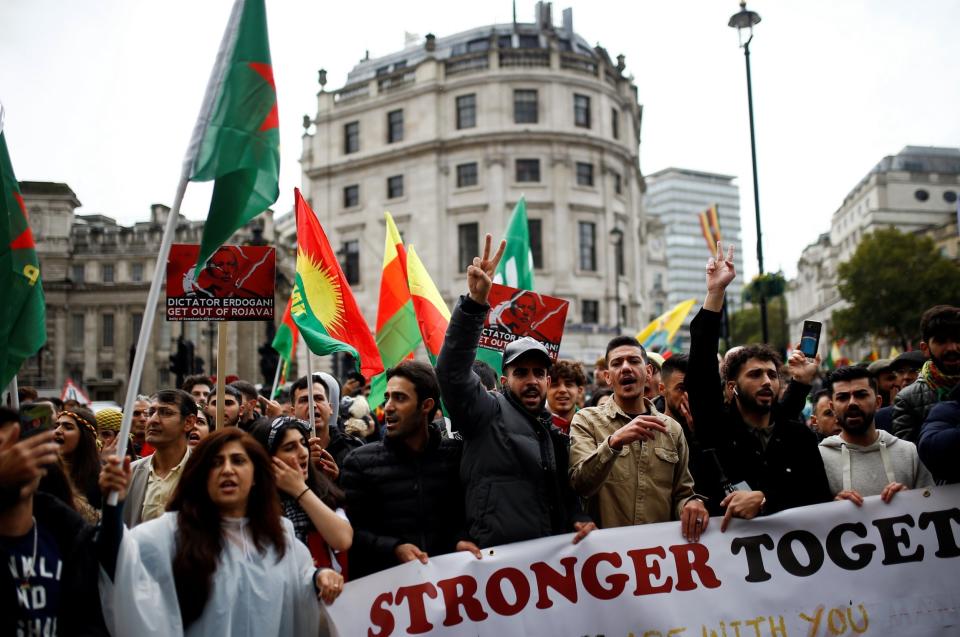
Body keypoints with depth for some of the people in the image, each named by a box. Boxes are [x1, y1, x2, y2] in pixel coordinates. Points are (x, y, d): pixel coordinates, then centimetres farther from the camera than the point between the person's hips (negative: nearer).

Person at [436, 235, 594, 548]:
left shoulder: (555, 432, 17)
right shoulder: (488, 412, -2)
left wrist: (582, 521, 2)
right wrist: (476, 302, -28)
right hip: (496, 558, -6)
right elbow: (452, 370, -19)